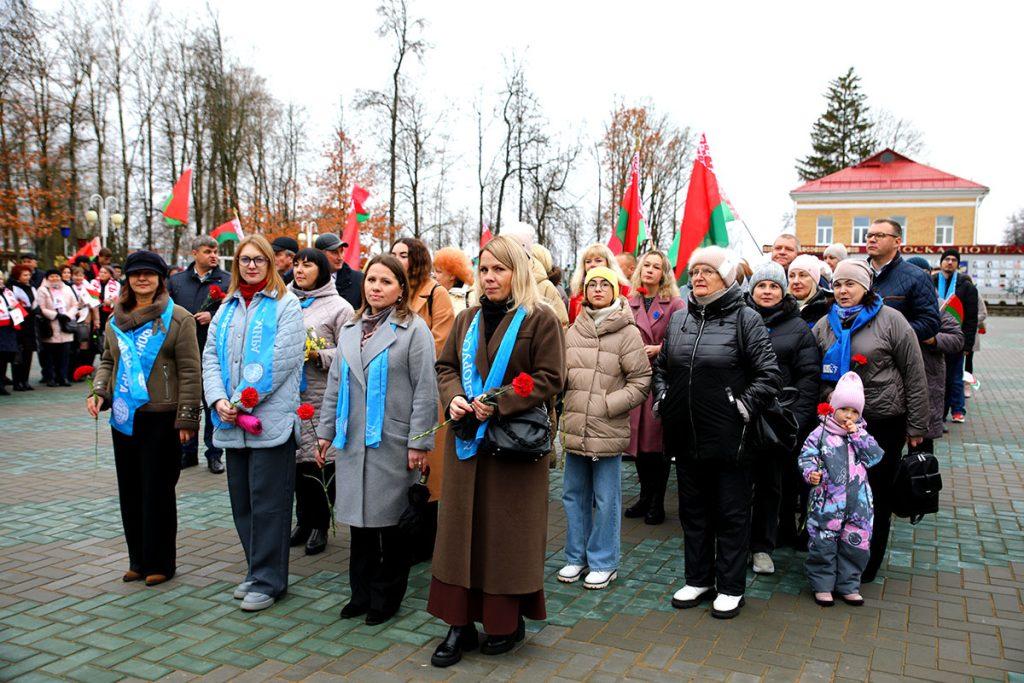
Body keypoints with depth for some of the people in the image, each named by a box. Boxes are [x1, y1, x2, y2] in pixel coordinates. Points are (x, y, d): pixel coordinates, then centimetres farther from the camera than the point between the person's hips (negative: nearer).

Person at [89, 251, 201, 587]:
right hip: (123, 418, 6)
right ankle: (139, 560, 26)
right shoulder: (117, 319, 11)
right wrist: (99, 391, 3)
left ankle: (159, 563, 15)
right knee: (129, 490, 13)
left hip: (160, 418, -6)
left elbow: (189, 372, -9)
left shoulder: (177, 318, -6)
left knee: (158, 492, 1)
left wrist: (186, 418, -13)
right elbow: (108, 360, 22)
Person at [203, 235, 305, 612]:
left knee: (267, 502, -1)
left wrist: (243, 399, -15)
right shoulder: (227, 308, 16)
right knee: (241, 500, 13)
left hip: (271, 419, -6)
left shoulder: (285, 304, -2)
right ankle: (257, 571, 27)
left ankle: (267, 580, 10)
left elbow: (281, 358, -13)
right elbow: (211, 356, 10)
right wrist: (219, 400, -7)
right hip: (232, 423, 6)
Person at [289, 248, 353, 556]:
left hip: (323, 398, -5)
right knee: (297, 457, 12)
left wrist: (318, 355, -18)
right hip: (290, 395, 5)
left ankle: (320, 525, 16)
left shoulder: (339, 306, -3)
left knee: (322, 459, 2)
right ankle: (303, 521, 27)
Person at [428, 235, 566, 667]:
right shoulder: (468, 319, 13)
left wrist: (499, 404, -18)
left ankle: (509, 621, 22)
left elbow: (549, 379, -10)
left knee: (508, 531, 5)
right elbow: (446, 365, 15)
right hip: (466, 439, 5)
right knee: (461, 527, 6)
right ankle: (460, 624, 17)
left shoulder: (539, 319, -4)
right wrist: (453, 397, -6)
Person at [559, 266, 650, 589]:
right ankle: (576, 556, 31)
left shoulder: (627, 332, -6)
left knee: (606, 499, 5)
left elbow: (642, 380, -7)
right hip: (575, 427, 5)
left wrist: (608, 404, -13)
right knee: (574, 493, 15)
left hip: (608, 430, -5)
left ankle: (603, 562, 21)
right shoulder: (573, 330, 8)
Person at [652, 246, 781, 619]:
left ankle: (730, 588, 22)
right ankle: (698, 579, 32)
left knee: (731, 513, 8)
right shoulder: (679, 319, 8)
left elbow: (770, 374, -11)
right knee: (693, 511, 16)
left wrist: (744, 406, -14)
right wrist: (662, 400, 7)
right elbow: (661, 367, 19)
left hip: (729, 437, -5)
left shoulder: (744, 319, -8)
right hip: (685, 435, 6)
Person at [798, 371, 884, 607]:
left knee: (856, 544, 10)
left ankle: (848, 585, 26)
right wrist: (811, 473, -24)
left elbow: (876, 455, -2)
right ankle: (822, 585, 19)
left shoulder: (862, 434, 10)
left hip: (858, 502, 4)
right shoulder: (821, 434, -1)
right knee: (823, 544, 3)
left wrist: (858, 435, -8)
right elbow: (807, 455, -5)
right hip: (827, 501, -3)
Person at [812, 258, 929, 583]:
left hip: (883, 423, -3)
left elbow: (915, 376, -4)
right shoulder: (825, 324, 7)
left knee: (876, 495, 8)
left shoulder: (890, 320, -5)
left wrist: (916, 427, -5)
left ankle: (867, 566, 24)